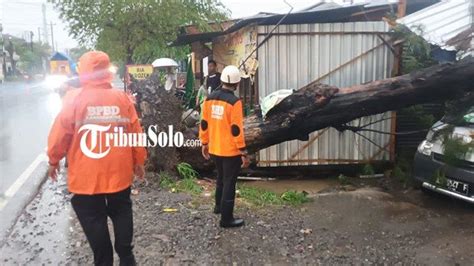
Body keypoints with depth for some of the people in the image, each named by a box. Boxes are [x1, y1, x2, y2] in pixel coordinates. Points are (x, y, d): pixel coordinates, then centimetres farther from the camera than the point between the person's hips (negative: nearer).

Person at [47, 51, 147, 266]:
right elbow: (136, 133, -1)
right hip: (119, 172, 3)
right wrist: (139, 161, 11)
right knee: (121, 213, 19)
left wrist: (53, 160, 8)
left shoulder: (74, 98, -10)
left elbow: (60, 133, -9)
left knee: (94, 220, 11)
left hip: (86, 176, -2)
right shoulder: (122, 98, -4)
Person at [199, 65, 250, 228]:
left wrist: (204, 143, 18)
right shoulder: (234, 102, -18)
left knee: (221, 178, 26)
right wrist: (243, 152, -13)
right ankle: (226, 219, 11)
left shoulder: (210, 99, 1)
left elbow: (204, 124, 6)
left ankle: (219, 206, 43)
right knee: (229, 183, 4)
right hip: (231, 151, -7)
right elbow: (236, 130, -20)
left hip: (214, 149, 7)